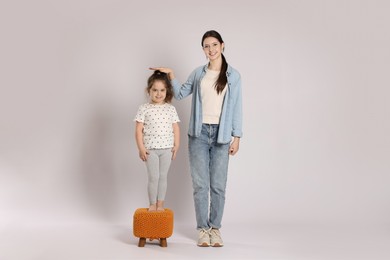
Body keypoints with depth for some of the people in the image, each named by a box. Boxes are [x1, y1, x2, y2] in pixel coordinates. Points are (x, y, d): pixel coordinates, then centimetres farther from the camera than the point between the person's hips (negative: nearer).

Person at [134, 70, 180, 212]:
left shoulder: (171, 109, 3)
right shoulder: (144, 108, -4)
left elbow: (176, 128, 6)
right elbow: (139, 129, -5)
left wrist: (176, 145, 0)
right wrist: (141, 148, -9)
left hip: (167, 148, 2)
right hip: (150, 148, -2)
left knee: (163, 176, 9)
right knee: (153, 177, 1)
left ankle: (160, 203, 18)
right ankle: (152, 204, 15)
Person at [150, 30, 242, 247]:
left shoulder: (233, 75, 2)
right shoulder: (198, 73, 9)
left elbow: (236, 107, 1)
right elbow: (181, 94, 18)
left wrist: (237, 136, -3)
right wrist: (172, 76, 2)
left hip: (221, 135, -1)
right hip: (199, 133, 2)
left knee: (218, 185, 3)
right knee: (200, 184, 2)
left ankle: (215, 228, 14)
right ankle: (203, 229, 11)